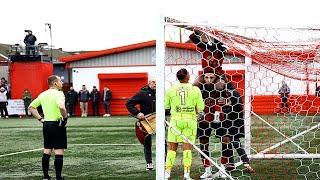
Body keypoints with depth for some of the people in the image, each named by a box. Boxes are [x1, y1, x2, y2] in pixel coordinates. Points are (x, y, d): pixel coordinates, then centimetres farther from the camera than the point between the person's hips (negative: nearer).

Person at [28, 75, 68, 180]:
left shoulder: (43, 94, 10)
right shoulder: (59, 93, -12)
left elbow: (31, 107, 15)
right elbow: (61, 107, -31)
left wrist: (40, 118, 14)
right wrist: (65, 117, -16)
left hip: (46, 124, 7)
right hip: (57, 124, -7)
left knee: (47, 151, 13)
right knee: (59, 152, -2)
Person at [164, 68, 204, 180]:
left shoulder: (171, 90, -1)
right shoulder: (195, 90, -3)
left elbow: (165, 108, 5)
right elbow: (200, 108, -1)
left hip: (175, 120, 1)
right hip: (190, 120, -1)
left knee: (172, 147, 6)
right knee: (187, 147, 3)